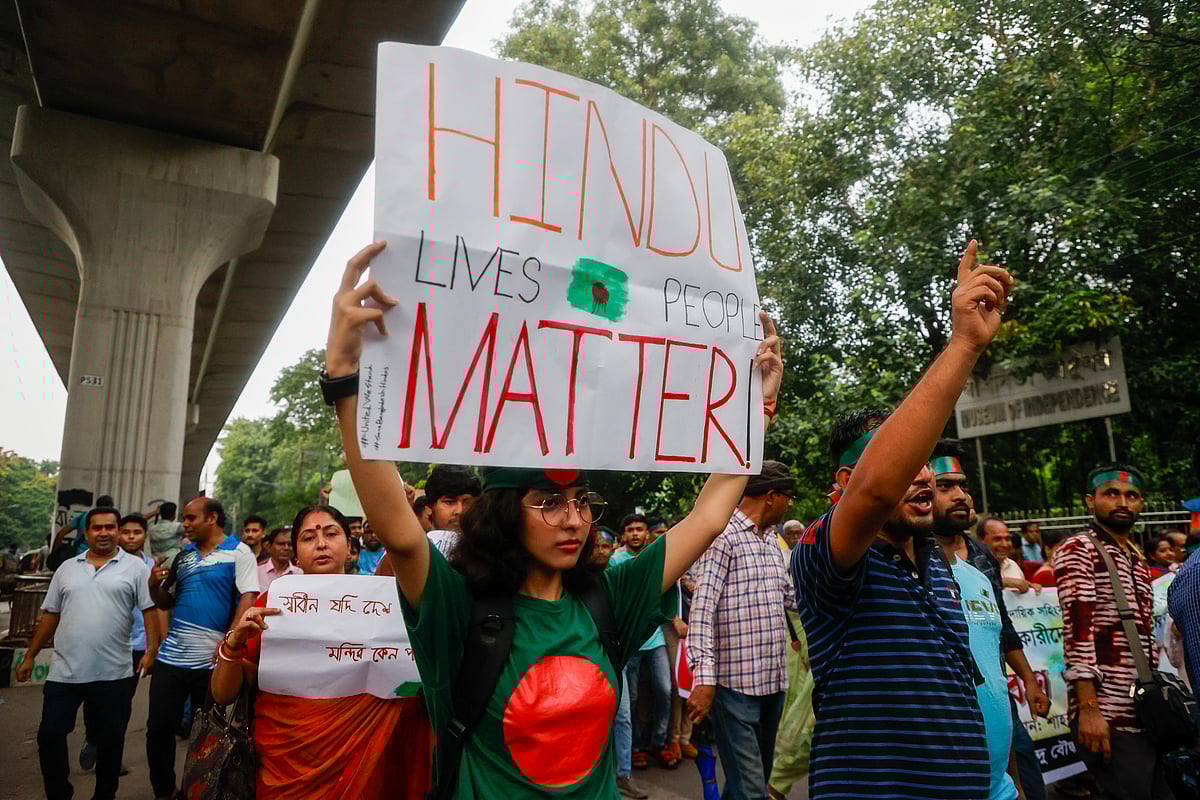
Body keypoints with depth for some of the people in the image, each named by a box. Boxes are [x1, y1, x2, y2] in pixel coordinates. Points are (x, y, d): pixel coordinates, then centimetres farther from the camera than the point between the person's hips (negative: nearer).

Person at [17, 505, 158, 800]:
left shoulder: (135, 567, -1)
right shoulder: (67, 568, 10)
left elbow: (150, 609, -6)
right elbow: (50, 615, 15)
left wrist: (151, 648, -15)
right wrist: (30, 656, 14)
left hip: (113, 674, -3)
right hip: (64, 672, 3)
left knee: (110, 741, 8)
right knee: (49, 736, 7)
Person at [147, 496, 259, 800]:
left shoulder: (238, 552, -7)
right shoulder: (183, 556, 11)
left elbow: (248, 598, -14)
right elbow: (166, 602, 17)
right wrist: (155, 584, -4)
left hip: (211, 660, -5)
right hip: (170, 657, 5)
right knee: (158, 729, 9)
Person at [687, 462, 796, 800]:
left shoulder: (771, 539, 15)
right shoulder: (723, 534, -12)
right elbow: (702, 608, -18)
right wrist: (704, 678, -24)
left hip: (773, 680, 9)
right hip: (734, 683, -8)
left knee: (761, 771, 19)